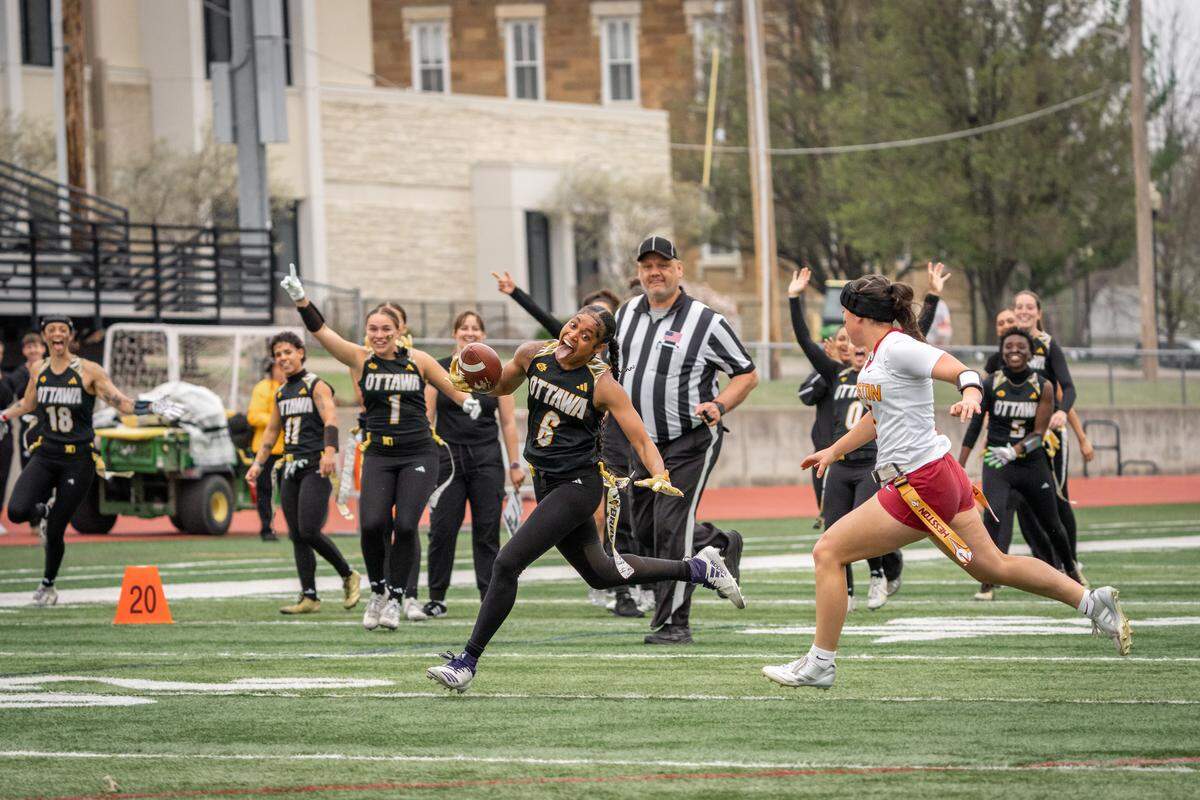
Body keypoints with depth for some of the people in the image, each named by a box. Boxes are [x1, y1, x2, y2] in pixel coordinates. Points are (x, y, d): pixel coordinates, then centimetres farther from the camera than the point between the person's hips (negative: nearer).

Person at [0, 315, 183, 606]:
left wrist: (152, 407, -19)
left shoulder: (89, 371, -6)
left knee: (54, 533, -2)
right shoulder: (38, 370, 5)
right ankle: (42, 512, 17)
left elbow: (122, 403, -5)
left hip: (78, 459, -3)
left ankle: (48, 585, 25)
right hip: (44, 456, 3)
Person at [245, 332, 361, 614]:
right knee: (297, 535, 3)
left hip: (315, 467, -7)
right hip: (290, 469, 7)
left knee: (309, 532, -15)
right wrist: (258, 463, 19)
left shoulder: (316, 386, -4)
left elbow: (331, 419, -18)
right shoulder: (281, 393, 18)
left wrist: (329, 451, -34)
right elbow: (272, 431, 28)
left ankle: (348, 577, 4)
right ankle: (309, 598, 5)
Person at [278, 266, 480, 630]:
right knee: (373, 524, -15)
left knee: (405, 525, -12)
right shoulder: (360, 360, 2)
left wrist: (468, 401, -10)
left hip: (419, 455, 0)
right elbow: (320, 330, -6)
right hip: (379, 456, 0)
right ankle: (377, 592, 8)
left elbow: (452, 388, 11)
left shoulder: (418, 360, 4)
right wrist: (299, 298, -17)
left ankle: (396, 598, 2)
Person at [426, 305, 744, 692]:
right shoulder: (533, 355, -3)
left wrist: (660, 476, -35)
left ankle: (468, 661, -4)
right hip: (546, 482, 7)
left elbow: (642, 442, -15)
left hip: (578, 486, -7)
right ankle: (698, 567, 38)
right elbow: (501, 387, 17)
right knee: (601, 572, 21)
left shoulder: (602, 384, -17)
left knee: (507, 563, -15)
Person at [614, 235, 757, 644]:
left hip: (691, 441, -7)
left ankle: (674, 623, -8)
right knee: (645, 528, 12)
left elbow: (747, 374, -5)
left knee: (671, 529, -13)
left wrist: (719, 404, -20)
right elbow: (616, 361, 25)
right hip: (644, 441, 7)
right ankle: (722, 544, 36)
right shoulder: (626, 314, 7)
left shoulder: (706, 322, -11)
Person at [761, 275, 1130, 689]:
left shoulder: (897, 348, -16)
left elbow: (965, 372, -27)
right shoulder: (876, 355, 13)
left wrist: (970, 395, -49)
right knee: (993, 566, 16)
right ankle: (1092, 601, 17)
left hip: (920, 484, -10)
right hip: (940, 475, 10)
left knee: (828, 552, -5)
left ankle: (819, 663, 0)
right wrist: (833, 451, 38)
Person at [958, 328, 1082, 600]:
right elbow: (974, 427, 0)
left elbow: (1038, 433, -8)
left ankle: (1070, 571, 42)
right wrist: (959, 466, -3)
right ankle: (988, 582, -23)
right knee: (994, 515, -27)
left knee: (1051, 524, 15)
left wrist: (1012, 452, -25)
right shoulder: (990, 384, -4)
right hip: (997, 464, -2)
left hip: (1032, 463, 2)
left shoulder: (1043, 387, -3)